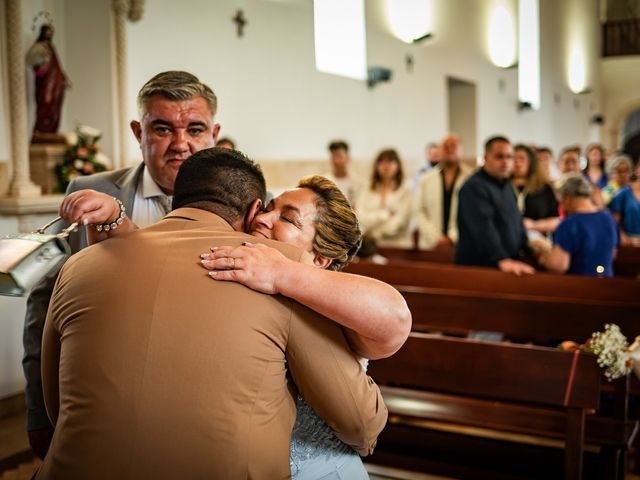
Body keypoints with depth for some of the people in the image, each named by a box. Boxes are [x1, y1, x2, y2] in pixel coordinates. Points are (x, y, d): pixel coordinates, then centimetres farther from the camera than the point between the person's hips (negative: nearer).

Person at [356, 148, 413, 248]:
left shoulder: (405, 192, 3)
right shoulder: (366, 193, 14)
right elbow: (361, 219, 2)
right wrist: (385, 215, -4)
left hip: (398, 245, -2)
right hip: (372, 246, 2)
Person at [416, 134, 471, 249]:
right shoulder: (427, 180, 11)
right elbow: (420, 212, 6)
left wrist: (453, 238, -10)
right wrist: (436, 237, -6)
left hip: (460, 245, -2)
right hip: (430, 244, 2)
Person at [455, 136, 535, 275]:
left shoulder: (506, 185, 17)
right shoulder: (474, 187, -14)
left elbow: (517, 222, 24)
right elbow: (483, 229, -26)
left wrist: (530, 250, 12)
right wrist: (502, 260, -35)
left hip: (509, 267, 8)